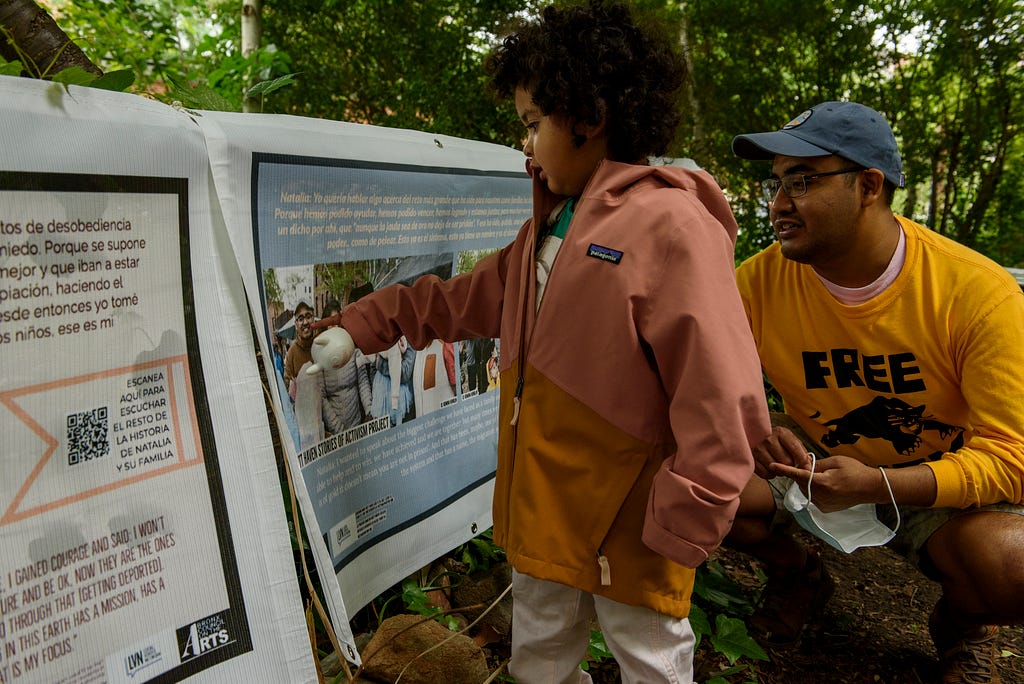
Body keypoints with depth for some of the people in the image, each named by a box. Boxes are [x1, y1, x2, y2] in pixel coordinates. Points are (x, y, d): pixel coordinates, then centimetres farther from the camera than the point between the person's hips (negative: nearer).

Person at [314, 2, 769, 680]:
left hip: (629, 533, -8)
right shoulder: (548, 229, 10)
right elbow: (461, 299, 20)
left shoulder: (672, 226, -20)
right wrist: (360, 326, 16)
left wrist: (677, 534, -19)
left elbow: (723, 407, -23)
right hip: (544, 519, 8)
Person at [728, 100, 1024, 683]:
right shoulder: (760, 281, -16)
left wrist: (877, 484, -36)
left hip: (943, 483, -1)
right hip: (814, 461, 2)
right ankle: (798, 575, 12)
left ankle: (961, 622, 10)